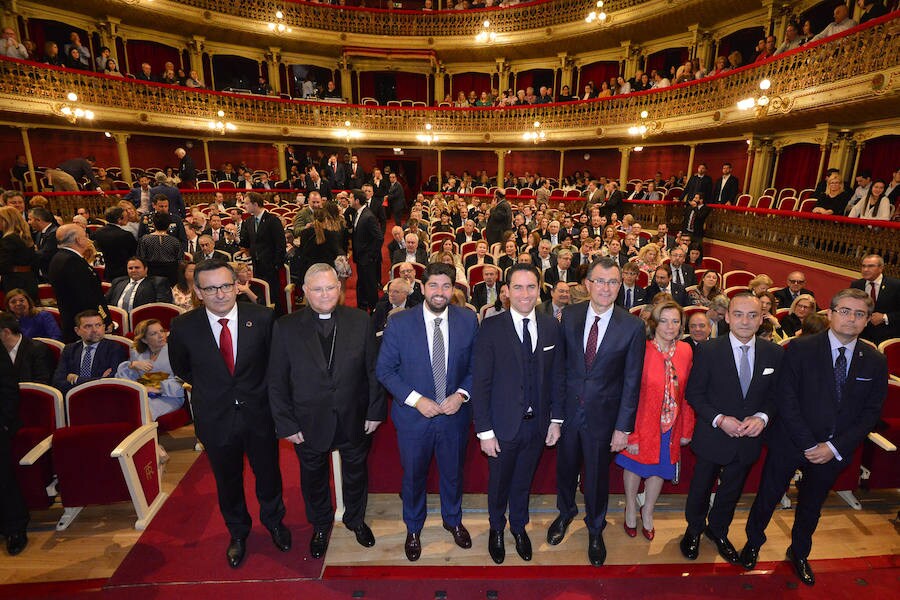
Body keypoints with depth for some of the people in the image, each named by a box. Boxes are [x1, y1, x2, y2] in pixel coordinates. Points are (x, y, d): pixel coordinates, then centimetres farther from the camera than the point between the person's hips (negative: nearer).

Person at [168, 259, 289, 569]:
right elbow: (181, 369, 6)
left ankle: (274, 520, 50)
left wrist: (258, 390, -1)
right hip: (215, 419, 1)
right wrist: (208, 388, 6)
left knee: (268, 472, 19)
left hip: (259, 413, 0)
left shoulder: (262, 317, -16)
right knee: (227, 479, 21)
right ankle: (237, 532, 49)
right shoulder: (183, 326, -13)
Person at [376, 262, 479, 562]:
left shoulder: (468, 320, -8)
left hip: (455, 415, 2)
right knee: (413, 476, 20)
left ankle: (453, 519, 53)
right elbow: (384, 369, -10)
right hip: (413, 416, -1)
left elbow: (476, 365, 0)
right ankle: (413, 528, 48)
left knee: (453, 473, 23)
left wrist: (462, 394, -16)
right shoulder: (399, 323, -14)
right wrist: (415, 400, -19)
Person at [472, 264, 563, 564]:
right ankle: (496, 529, 48)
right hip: (503, 425, -2)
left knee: (523, 482, 23)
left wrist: (556, 419, 3)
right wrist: (485, 431, -13)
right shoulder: (491, 328, -15)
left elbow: (556, 375, 2)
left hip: (537, 424, 3)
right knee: (498, 483, 19)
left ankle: (519, 527, 51)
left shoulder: (552, 326, -4)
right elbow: (480, 383, -13)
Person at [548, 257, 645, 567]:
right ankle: (566, 512, 52)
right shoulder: (569, 315, -8)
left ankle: (595, 529, 45)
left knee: (597, 476, 16)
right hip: (569, 410, 2)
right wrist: (555, 414, -5)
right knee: (565, 468, 21)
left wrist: (623, 427, -6)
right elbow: (559, 367, -4)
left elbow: (631, 382, -7)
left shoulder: (633, 326, -12)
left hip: (603, 414, -1)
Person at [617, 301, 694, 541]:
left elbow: (687, 393, 2)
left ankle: (647, 511, 47)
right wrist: (631, 435, -18)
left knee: (660, 468, 21)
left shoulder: (685, 351, -5)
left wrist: (687, 429, 3)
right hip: (642, 424, -4)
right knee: (635, 465, 17)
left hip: (671, 426, 4)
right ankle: (631, 508, 45)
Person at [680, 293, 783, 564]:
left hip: (749, 438, 3)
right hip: (712, 437, -3)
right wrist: (720, 420, -22)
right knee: (701, 488, 17)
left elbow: (775, 395, 2)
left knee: (732, 490, 24)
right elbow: (694, 393, -12)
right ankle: (695, 529, 44)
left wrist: (762, 417, -16)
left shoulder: (774, 353, -7)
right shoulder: (707, 350, -18)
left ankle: (718, 530, 50)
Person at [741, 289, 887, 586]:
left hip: (834, 450, 3)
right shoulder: (801, 349, -14)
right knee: (768, 497, 12)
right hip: (790, 444, -3)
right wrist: (809, 445, -17)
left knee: (811, 506, 23)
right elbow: (787, 401, -15)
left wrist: (834, 447, -12)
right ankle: (753, 544, 37)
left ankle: (799, 553, 47)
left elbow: (871, 412, -2)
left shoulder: (875, 361, -3)